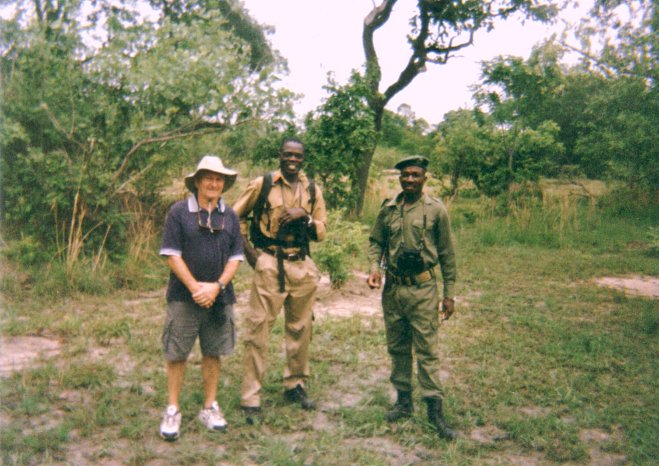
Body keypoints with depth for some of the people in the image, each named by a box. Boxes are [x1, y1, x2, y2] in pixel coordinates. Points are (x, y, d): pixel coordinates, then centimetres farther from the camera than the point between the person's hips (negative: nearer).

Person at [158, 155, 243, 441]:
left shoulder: (230, 216, 6)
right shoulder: (179, 212, -4)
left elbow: (235, 257, 5)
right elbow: (172, 255, -7)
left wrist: (216, 287, -9)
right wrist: (196, 287, -14)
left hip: (219, 297, 3)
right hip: (184, 297, -3)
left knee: (213, 353, 11)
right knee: (177, 354, 3)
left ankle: (209, 408, 25)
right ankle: (172, 411, 17)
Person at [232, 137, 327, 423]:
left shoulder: (312, 190, 10)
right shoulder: (262, 184, 0)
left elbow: (321, 232, 9)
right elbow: (236, 216, 6)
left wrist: (304, 216, -10)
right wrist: (248, 250, -3)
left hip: (302, 266, 4)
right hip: (269, 265, -4)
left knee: (300, 329, 13)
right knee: (258, 330, -4)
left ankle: (295, 386, 30)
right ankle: (250, 398, 4)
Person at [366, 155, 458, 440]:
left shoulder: (436, 210, -3)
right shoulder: (388, 209, 5)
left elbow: (447, 254, 0)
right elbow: (375, 241, 14)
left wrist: (449, 294, -1)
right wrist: (374, 267, -6)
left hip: (422, 289, -4)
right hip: (392, 287, 4)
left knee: (427, 350, -3)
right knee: (397, 348, 13)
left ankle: (435, 410, 6)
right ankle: (404, 402, 27)